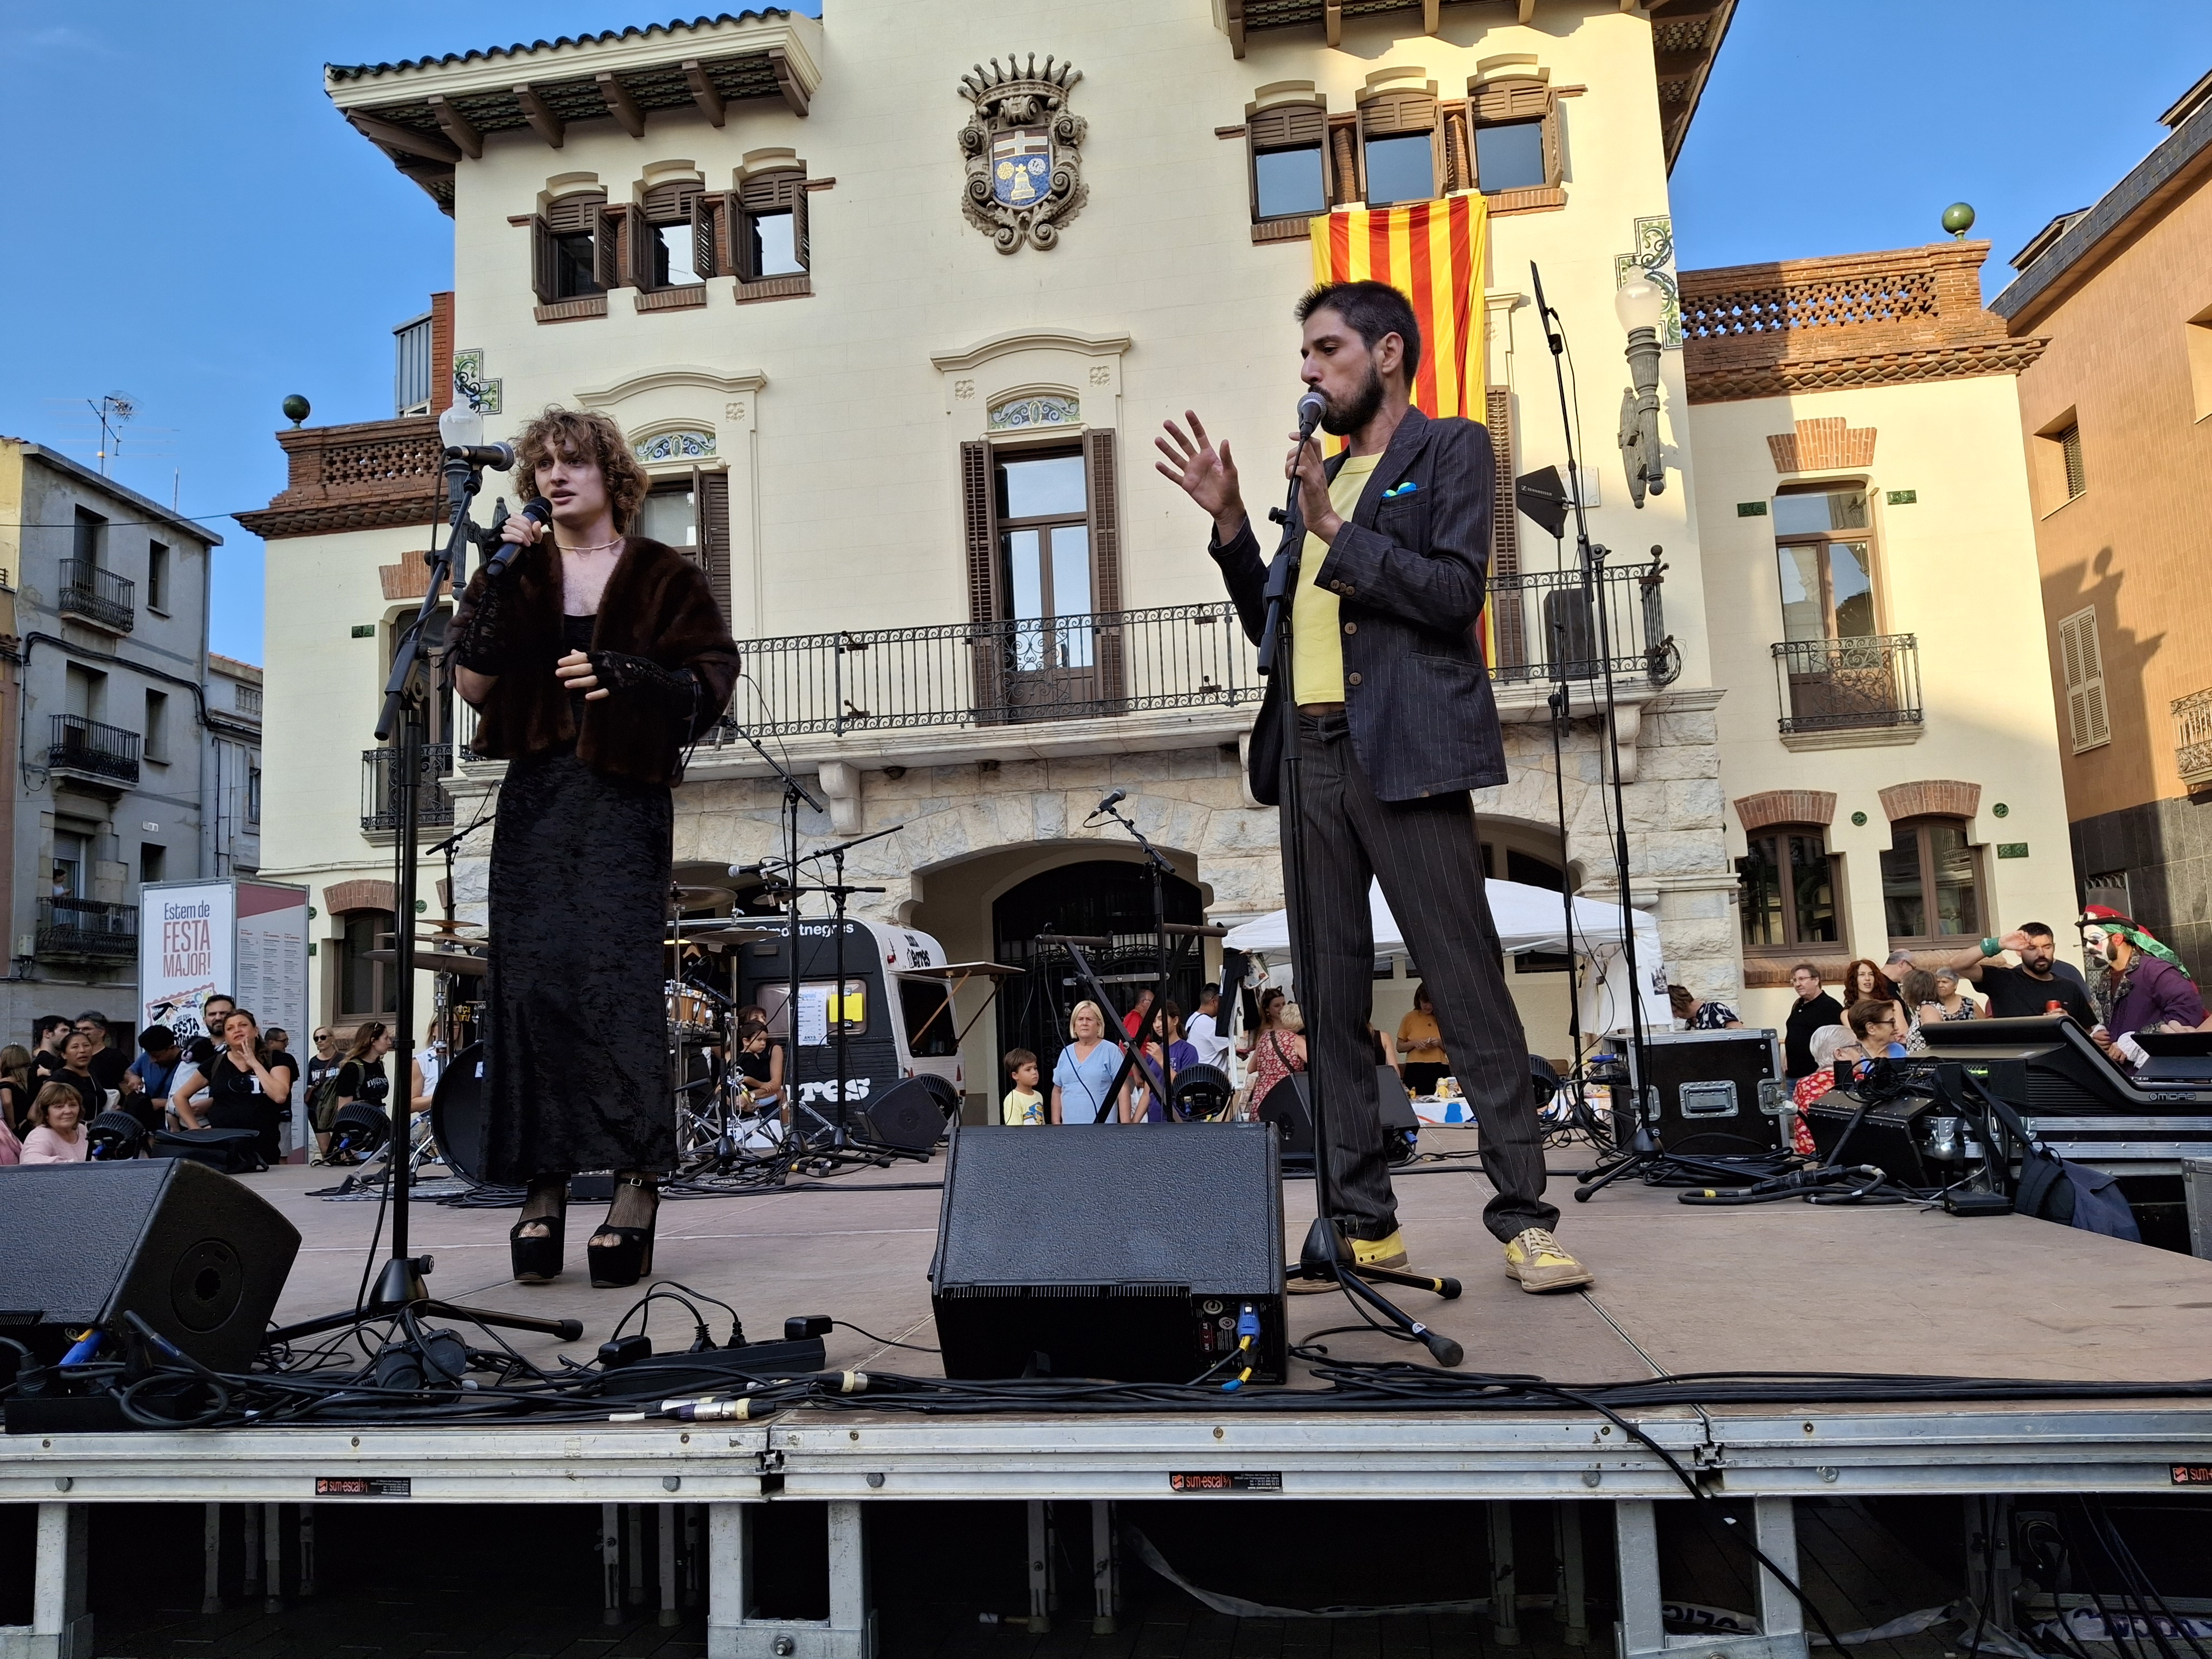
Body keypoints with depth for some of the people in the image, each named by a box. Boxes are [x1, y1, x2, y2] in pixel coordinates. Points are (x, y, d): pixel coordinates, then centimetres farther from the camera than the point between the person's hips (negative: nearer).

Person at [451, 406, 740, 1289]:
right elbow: (473, 683, 6)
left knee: (616, 973, -13)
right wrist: (496, 580, -3)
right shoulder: (520, 571, 17)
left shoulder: (664, 577, 9)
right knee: (528, 976, -4)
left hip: (624, 792, -3)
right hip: (535, 792, 3)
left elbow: (711, 679, 1)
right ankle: (542, 1190, 0)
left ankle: (635, 1188, -11)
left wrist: (625, 678, -14)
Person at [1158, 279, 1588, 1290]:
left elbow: (1455, 592, -9)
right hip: (1309, 754, 7)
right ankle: (1363, 1223, 11)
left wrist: (1336, 531, -13)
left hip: (1401, 752, -6)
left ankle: (1523, 1218, 0)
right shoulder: (1320, 476, 24)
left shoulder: (1451, 451, 6)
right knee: (1330, 1002, 5)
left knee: (1469, 988, -7)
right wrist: (1229, 521, 10)